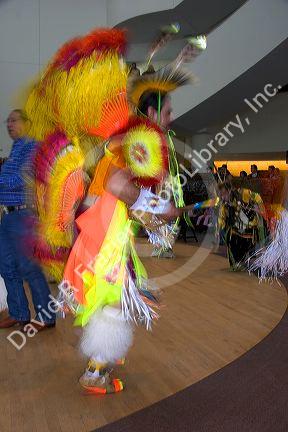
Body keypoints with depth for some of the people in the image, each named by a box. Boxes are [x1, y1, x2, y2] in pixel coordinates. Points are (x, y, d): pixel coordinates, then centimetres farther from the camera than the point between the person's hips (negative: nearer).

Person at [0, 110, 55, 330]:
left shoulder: (32, 146, -9)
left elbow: (22, 178, -19)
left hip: (24, 214, -9)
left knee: (28, 266, -3)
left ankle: (46, 316, 10)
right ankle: (18, 313, 25)